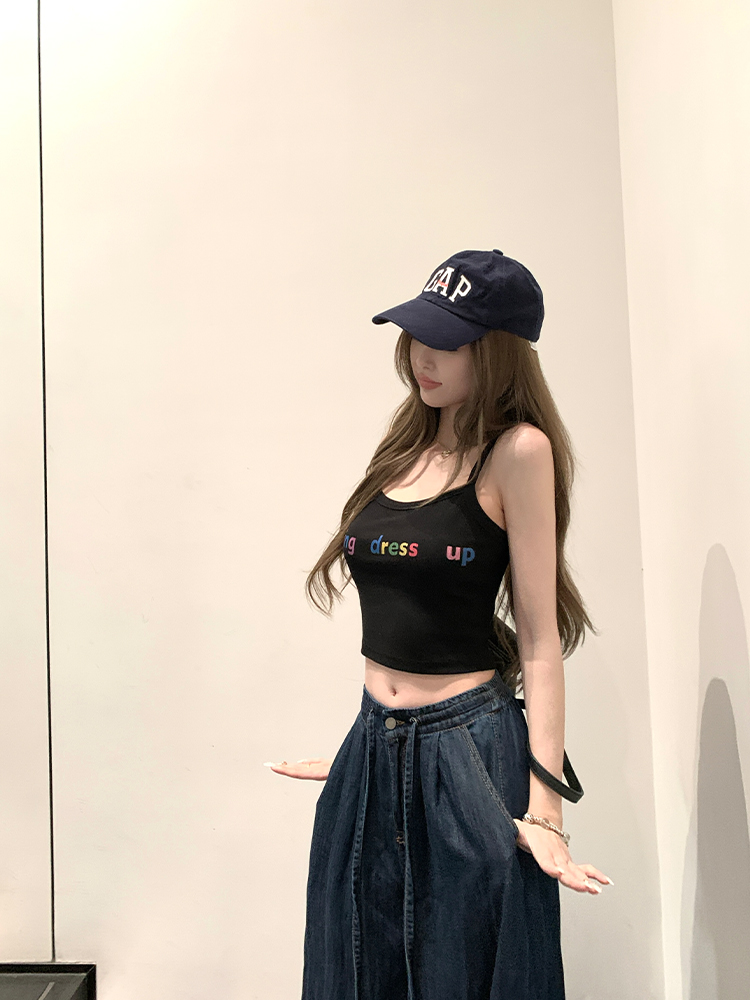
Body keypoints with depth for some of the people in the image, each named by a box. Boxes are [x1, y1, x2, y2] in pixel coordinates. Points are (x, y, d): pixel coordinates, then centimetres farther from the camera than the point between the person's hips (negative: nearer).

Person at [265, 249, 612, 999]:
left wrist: (545, 805, -16)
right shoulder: (406, 450, 8)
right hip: (374, 752, 7)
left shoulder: (516, 451, -10)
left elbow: (539, 637, -12)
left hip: (471, 752, -6)